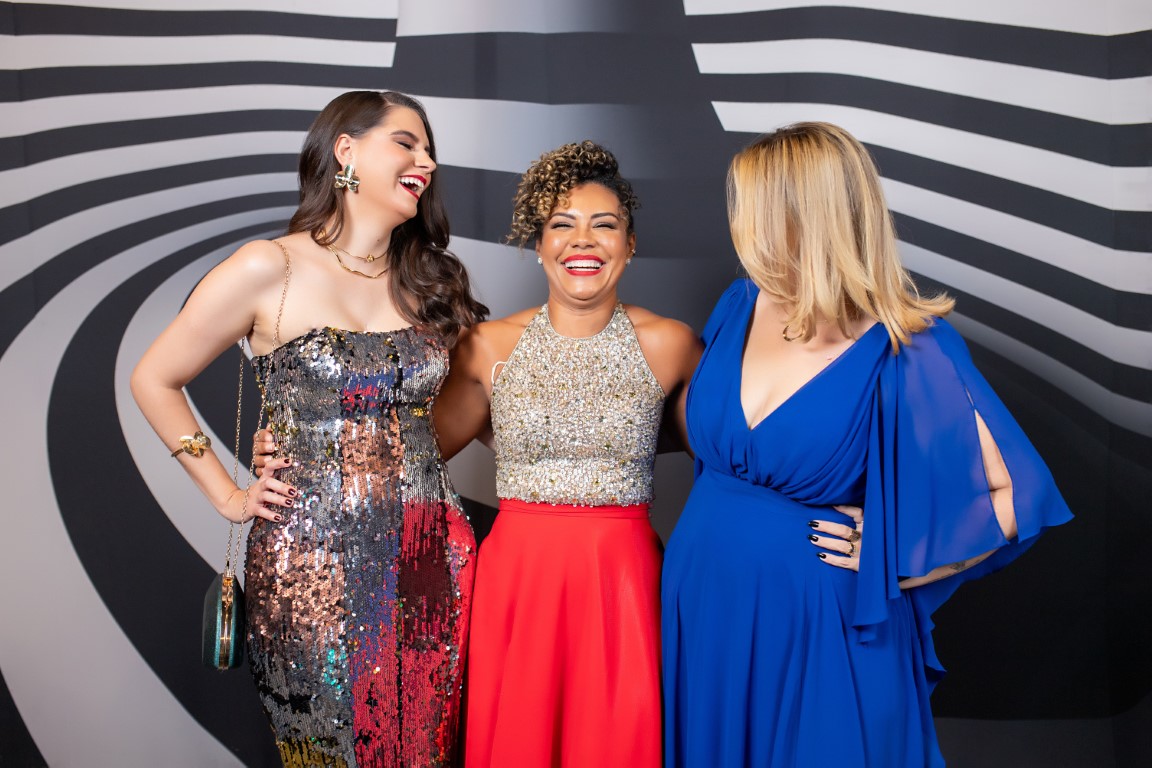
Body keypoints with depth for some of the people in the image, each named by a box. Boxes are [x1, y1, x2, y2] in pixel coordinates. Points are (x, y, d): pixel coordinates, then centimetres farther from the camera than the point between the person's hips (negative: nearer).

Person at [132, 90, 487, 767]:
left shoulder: (432, 278, 8)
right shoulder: (270, 269, -6)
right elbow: (155, 381, 2)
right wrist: (229, 497, 1)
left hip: (433, 557, 4)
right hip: (313, 565, -4)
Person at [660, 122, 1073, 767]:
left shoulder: (905, 352, -18)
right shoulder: (742, 304, -1)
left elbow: (1021, 496, -13)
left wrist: (886, 554, -14)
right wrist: (718, 507, 9)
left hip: (818, 623, -5)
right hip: (701, 599, 5)